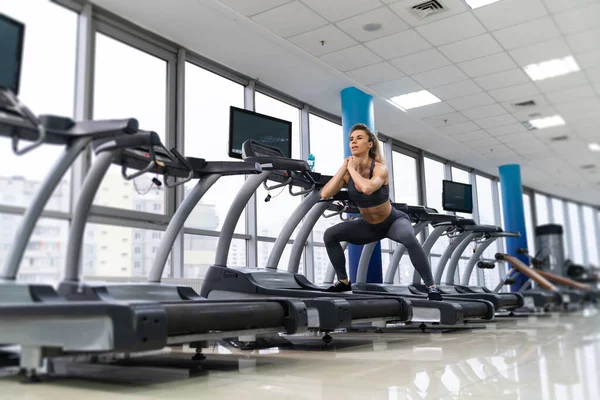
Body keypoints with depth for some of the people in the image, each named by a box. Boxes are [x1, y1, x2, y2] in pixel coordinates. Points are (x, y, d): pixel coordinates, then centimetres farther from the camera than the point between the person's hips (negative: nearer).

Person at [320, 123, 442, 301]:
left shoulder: (380, 168, -27)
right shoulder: (348, 172, -12)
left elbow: (367, 188, -49)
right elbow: (325, 194, -25)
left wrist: (351, 168, -33)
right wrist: (343, 168, -26)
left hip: (394, 221, -5)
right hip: (368, 225, 5)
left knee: (409, 238, -38)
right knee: (330, 235, -8)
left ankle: (431, 286, -24)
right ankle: (344, 281, 8)